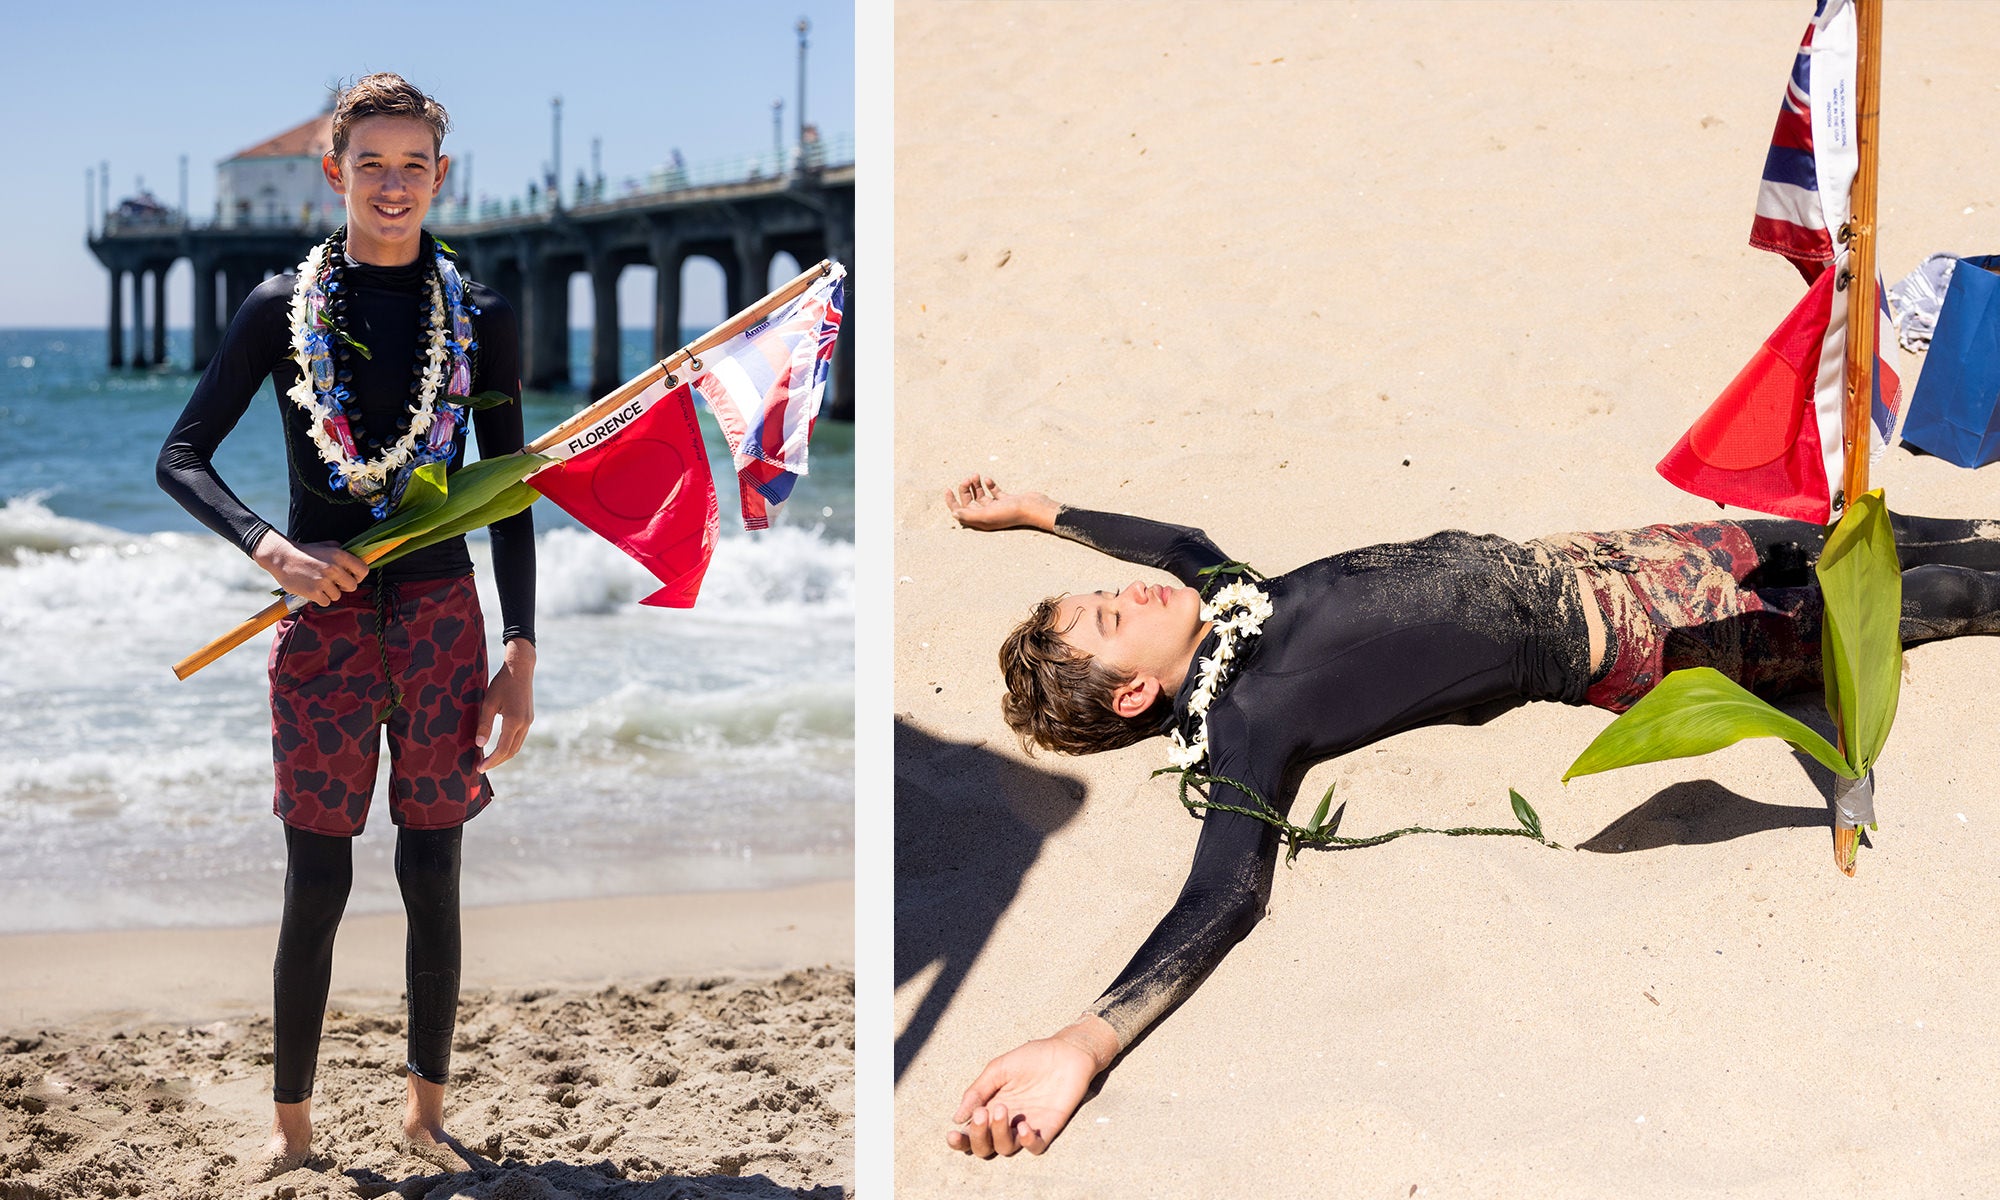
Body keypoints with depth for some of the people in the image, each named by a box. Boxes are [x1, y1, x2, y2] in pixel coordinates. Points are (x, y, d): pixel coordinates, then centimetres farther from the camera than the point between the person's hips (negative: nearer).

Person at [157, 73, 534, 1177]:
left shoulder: (478, 318, 5)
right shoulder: (282, 309, 2)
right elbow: (182, 457, 3)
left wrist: (520, 658, 1)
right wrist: (270, 548, -14)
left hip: (442, 616, 1)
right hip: (322, 613, -1)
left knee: (433, 876, 6)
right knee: (316, 882, 1)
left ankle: (425, 1111, 21)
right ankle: (290, 1124, 15)